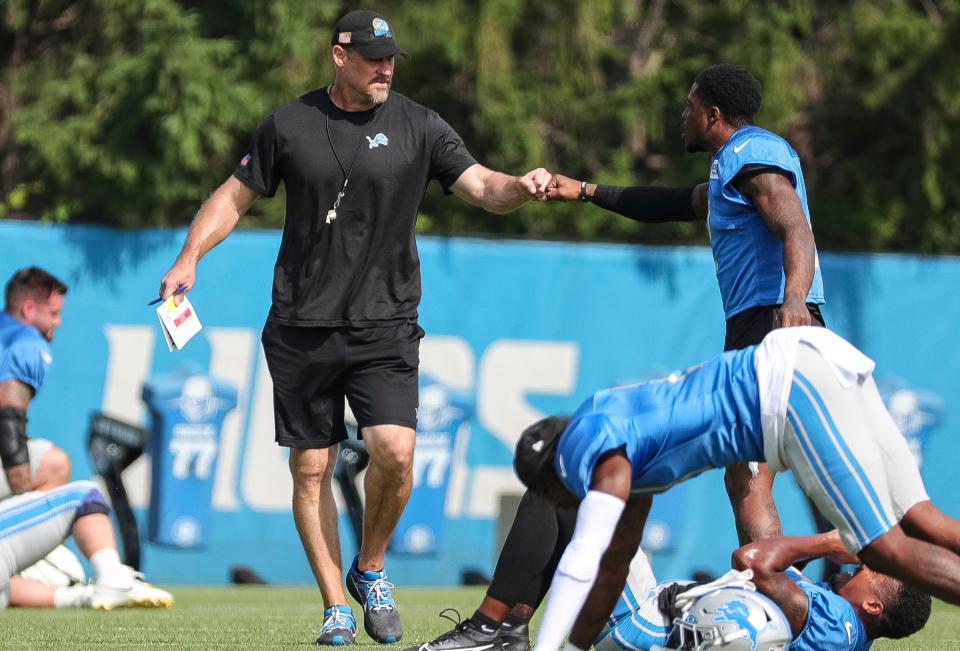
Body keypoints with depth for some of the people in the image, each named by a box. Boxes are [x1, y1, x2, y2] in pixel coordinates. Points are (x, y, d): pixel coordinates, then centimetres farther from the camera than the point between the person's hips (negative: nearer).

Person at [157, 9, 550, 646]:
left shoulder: (418, 127, 1)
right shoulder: (290, 125, 3)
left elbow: (481, 186, -8)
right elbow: (236, 195, 12)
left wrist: (520, 186, -30)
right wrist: (189, 257, -1)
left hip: (385, 327, -1)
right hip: (302, 330, 1)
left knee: (394, 451, -17)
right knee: (310, 470, 1)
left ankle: (371, 569, 8)